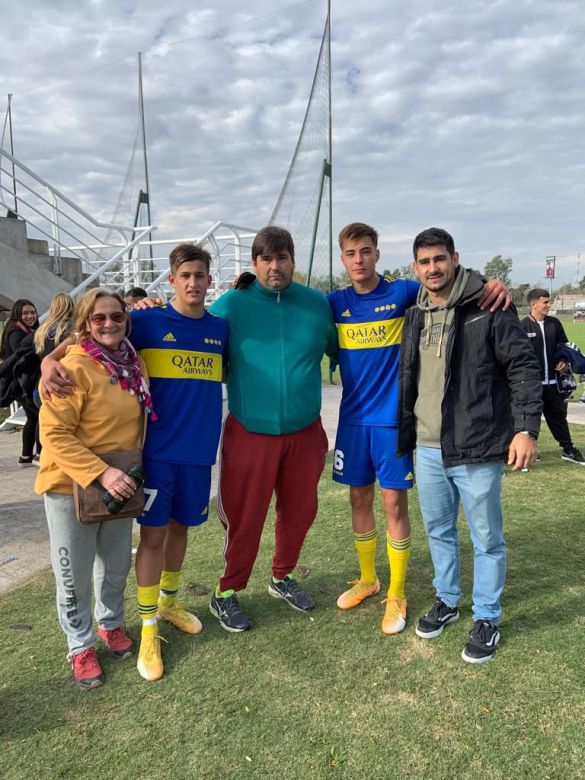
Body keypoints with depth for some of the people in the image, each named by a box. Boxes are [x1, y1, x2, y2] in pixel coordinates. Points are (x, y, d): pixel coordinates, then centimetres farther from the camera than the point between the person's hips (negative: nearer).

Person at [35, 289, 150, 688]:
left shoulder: (134, 363, 1)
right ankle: (81, 645, 32)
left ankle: (111, 623, 45)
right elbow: (54, 435, -22)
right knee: (75, 576, 10)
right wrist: (100, 473, -28)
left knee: (117, 565, 20)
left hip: (119, 483, 6)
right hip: (72, 487, -6)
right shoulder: (75, 367, -20)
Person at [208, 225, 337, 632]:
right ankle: (227, 594, 27)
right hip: (250, 434, -3)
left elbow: (341, 352, 15)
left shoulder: (318, 305, 3)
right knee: (244, 518, 5)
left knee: (300, 510, 17)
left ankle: (282, 577, 41)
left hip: (304, 432, 4)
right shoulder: (231, 304, -5)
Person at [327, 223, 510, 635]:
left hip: (393, 418, -3)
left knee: (394, 503, 2)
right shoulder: (335, 302, 3)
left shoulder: (402, 292, -5)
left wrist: (492, 285, -22)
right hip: (353, 418, 3)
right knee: (359, 498, 12)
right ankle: (367, 579, 33)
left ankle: (396, 594, 19)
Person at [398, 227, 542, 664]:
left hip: (477, 449, -5)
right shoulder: (414, 317, 9)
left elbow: (524, 368, -9)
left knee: (487, 538, 8)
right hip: (427, 449, 6)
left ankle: (488, 618, 27)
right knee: (438, 530, 18)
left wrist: (526, 428, -18)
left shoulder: (489, 308, -8)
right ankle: (447, 601, 38)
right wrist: (405, 438, 16)